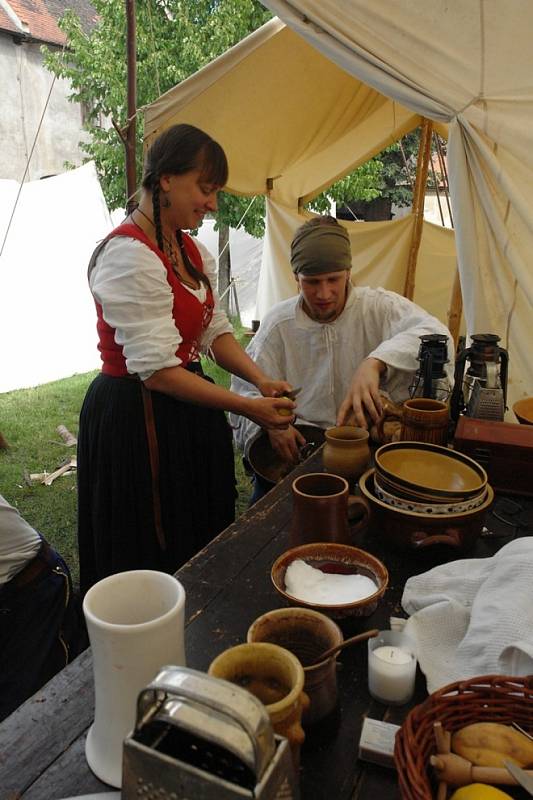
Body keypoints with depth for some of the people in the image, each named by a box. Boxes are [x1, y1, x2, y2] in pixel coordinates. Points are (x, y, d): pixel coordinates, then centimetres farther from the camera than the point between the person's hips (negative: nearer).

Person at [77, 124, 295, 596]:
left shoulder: (190, 248, 8)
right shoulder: (129, 256, -21)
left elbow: (216, 330, 7)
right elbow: (156, 370, -24)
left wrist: (262, 381, -9)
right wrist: (247, 408, -23)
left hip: (185, 411, 10)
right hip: (136, 419, -9)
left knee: (201, 547, 22)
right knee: (154, 558, 9)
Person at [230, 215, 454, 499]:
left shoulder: (380, 307, -4)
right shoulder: (278, 323, 1)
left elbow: (436, 334, -22)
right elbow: (245, 390, 5)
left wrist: (375, 363, -38)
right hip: (298, 446, 1)